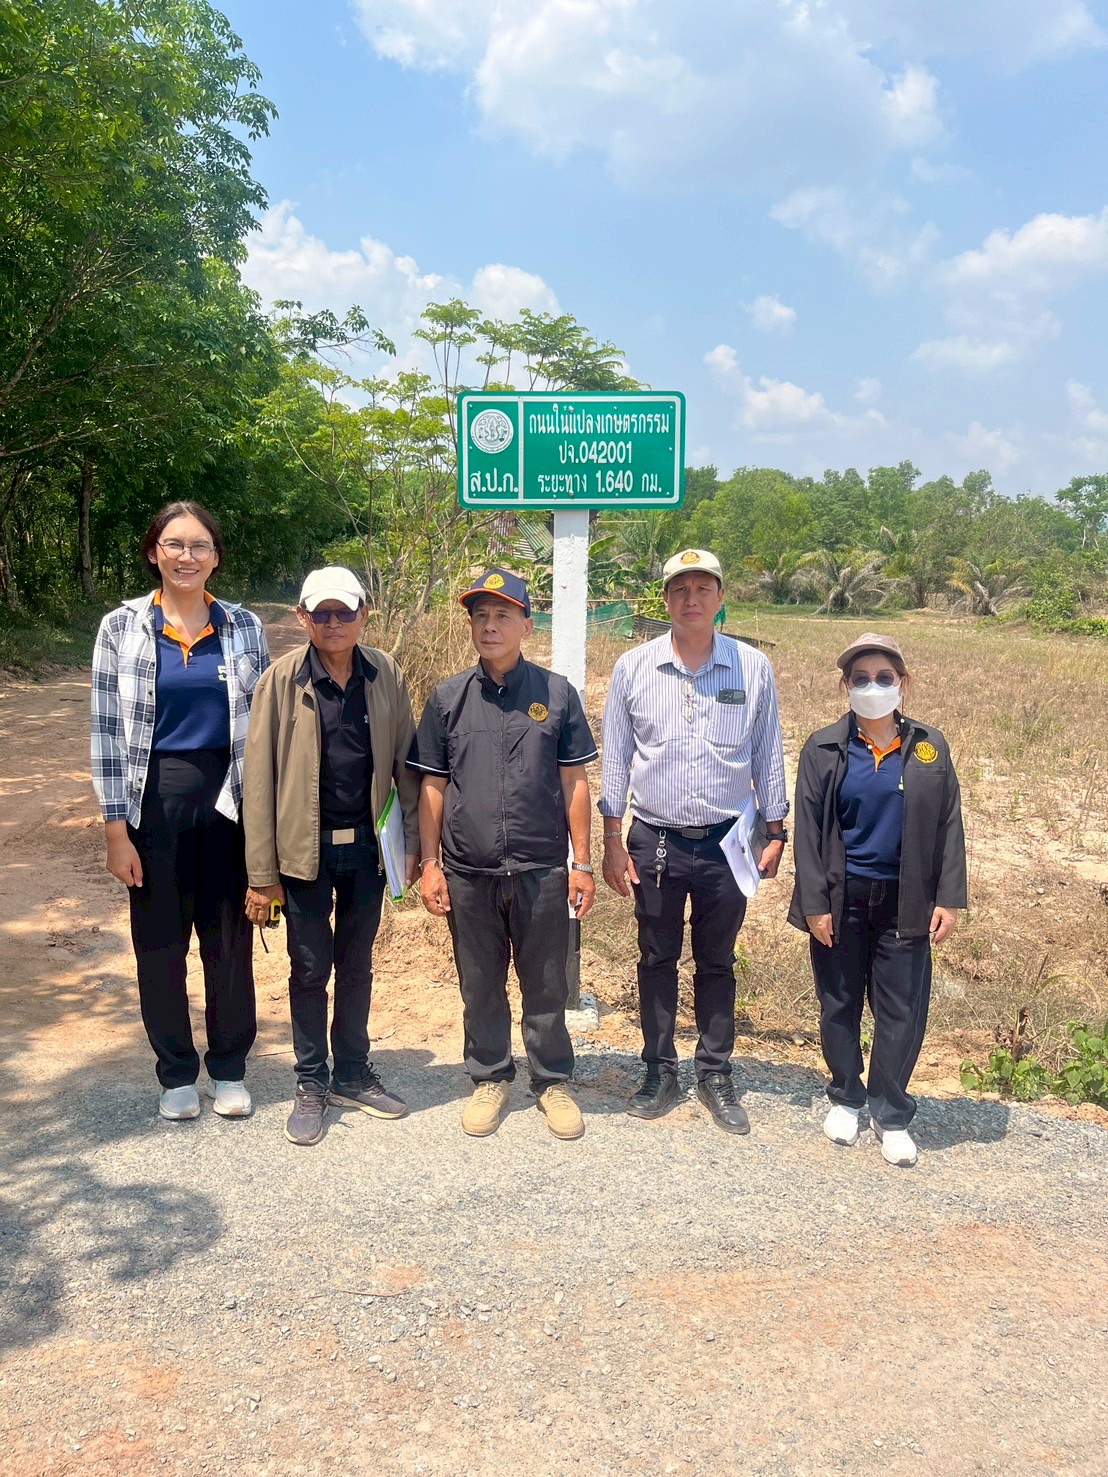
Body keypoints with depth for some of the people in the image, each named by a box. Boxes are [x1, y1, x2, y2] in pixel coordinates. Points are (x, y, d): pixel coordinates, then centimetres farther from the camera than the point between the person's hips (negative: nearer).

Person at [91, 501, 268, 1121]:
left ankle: (229, 1068, 27)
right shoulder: (123, 627, -2)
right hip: (155, 800, 0)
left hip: (229, 797, 1)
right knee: (160, 941, 9)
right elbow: (108, 730, -2)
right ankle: (177, 1072, 27)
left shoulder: (244, 626, 2)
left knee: (229, 937, 9)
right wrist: (117, 828, -6)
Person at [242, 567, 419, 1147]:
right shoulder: (283, 680, -9)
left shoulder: (386, 676, -2)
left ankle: (353, 1073, 32)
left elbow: (404, 761, 4)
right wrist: (262, 871, -9)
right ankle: (311, 1084, 26)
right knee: (310, 968, 8)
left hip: (366, 844, 3)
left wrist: (411, 841, 2)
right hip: (306, 847, -2)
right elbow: (259, 776, -8)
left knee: (357, 964, 16)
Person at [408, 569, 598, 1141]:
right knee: (480, 986, 14)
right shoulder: (448, 697, 3)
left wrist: (582, 863, 1)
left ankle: (552, 1082, 28)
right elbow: (432, 786, 6)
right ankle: (489, 1079, 32)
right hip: (468, 875, 1)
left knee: (546, 985, 10)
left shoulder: (556, 693, 1)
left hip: (542, 870, -1)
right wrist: (429, 864, 1)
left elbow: (574, 782, 3)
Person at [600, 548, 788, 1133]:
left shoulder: (753, 668, -2)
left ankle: (715, 1074, 27)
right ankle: (659, 1070, 27)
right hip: (654, 839, 0)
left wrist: (775, 832, 5)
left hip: (725, 842, 0)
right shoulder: (633, 667, -2)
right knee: (657, 960, 12)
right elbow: (615, 759, 3)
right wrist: (612, 841, 0)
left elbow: (768, 756, 6)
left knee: (717, 964, 12)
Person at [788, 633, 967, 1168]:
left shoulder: (930, 748, 2)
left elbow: (948, 827, 4)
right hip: (841, 901, 0)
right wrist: (814, 903, -8)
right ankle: (845, 1098, 31)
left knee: (902, 1011, 5)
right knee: (839, 1004, 11)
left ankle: (891, 1114, 21)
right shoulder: (824, 749, -2)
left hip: (904, 904, 1)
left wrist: (949, 898, -2)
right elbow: (808, 829, -3)